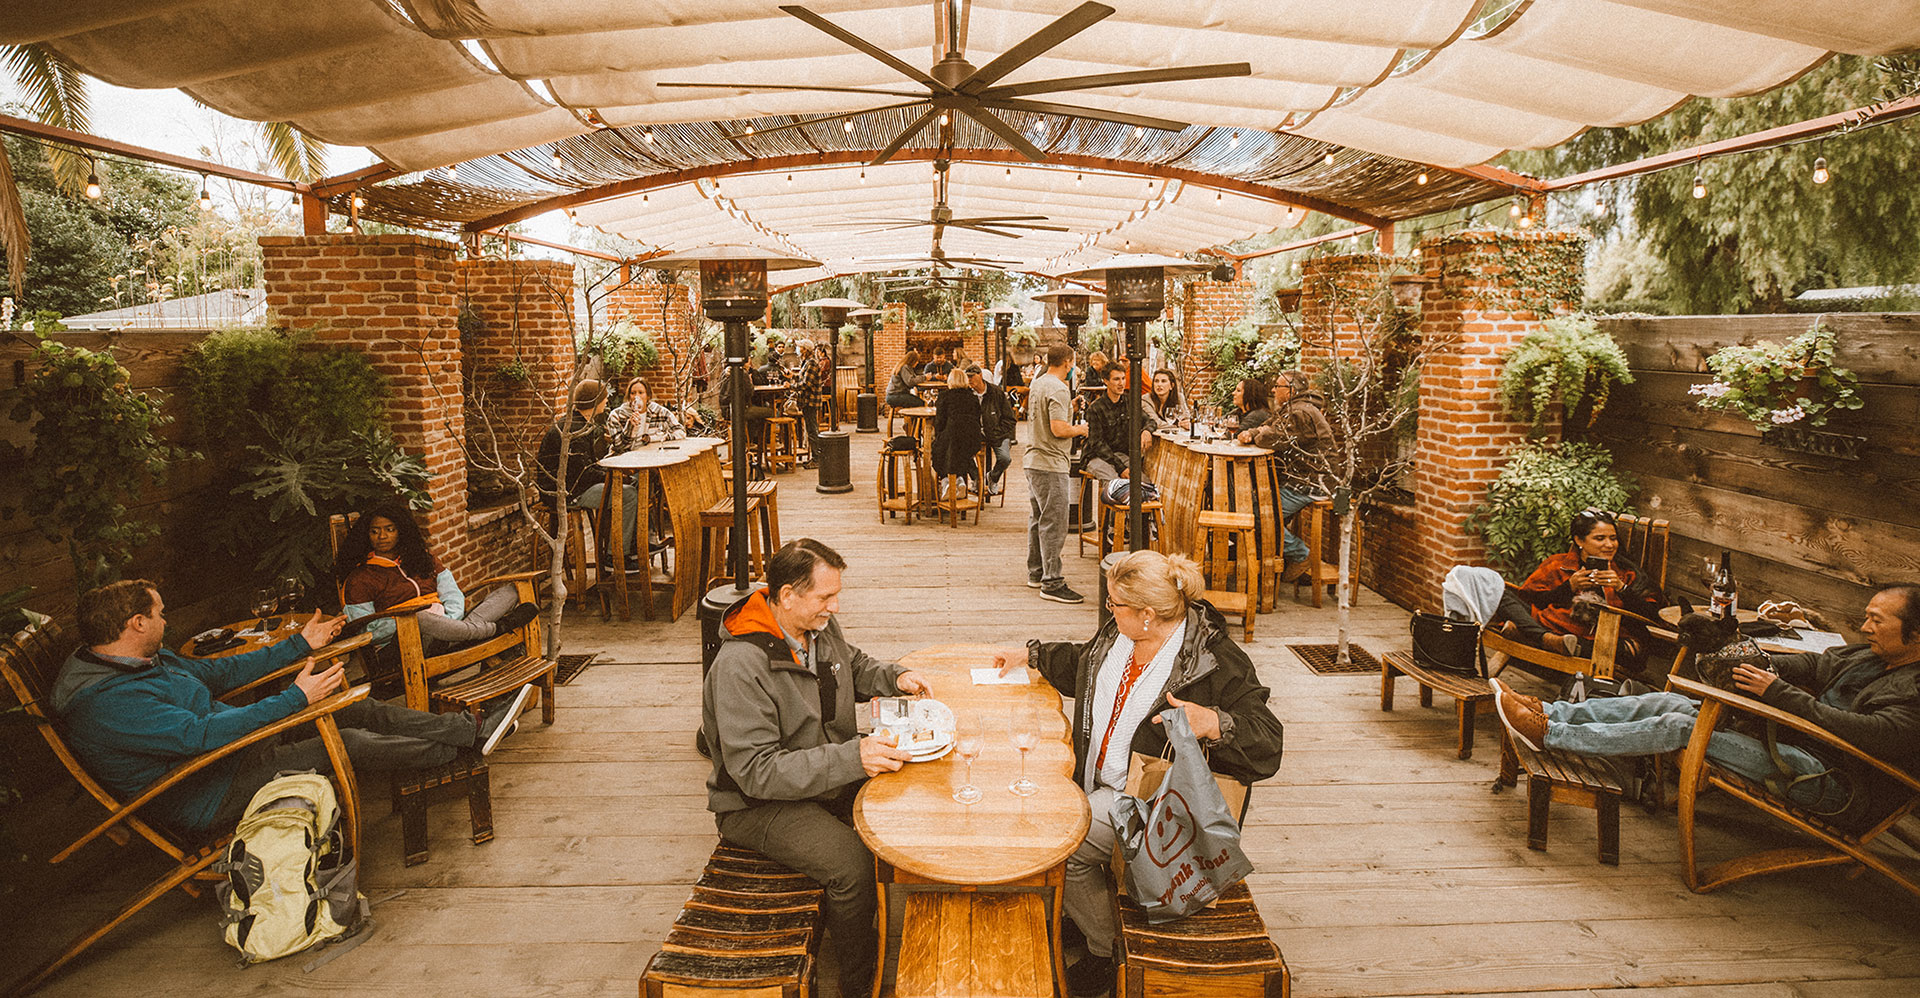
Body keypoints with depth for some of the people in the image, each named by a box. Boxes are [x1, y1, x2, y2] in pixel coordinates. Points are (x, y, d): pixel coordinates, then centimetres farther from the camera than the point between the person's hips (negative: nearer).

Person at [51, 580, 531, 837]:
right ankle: (466, 746, -4)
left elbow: (216, 671, 19)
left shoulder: (149, 659, 6)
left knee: (361, 710, 0)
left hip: (234, 742, 10)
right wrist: (295, 698, -30)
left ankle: (472, 726, 4)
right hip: (213, 797, -10)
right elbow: (200, 733, -32)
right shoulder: (103, 704, -26)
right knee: (350, 743, -19)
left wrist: (301, 644, 21)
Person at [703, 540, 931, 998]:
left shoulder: (820, 626, -3)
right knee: (853, 864, -28)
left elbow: (854, 665, 21)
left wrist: (894, 677, -1)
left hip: (835, 771, 8)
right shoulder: (740, 667, -28)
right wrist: (852, 758, -36)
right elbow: (756, 771, -30)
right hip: (759, 804, -8)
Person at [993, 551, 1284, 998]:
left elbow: (1267, 744, -23)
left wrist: (1212, 724, -40)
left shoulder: (1216, 662, -22)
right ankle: (1079, 910, 19)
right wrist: (1030, 655, 28)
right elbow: (1082, 664, 24)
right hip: (1096, 778, 8)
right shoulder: (1120, 632, 0)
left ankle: (1109, 951, 9)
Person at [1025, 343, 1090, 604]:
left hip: (1033, 460, 10)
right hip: (1051, 465, -10)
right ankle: (1052, 583, -6)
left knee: (1038, 520, 18)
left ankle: (1037, 573, 28)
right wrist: (1079, 429, -6)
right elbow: (1058, 429, -24)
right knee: (1053, 524, -7)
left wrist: (1068, 408, 25)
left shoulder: (1037, 384, 13)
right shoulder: (1058, 389, -17)